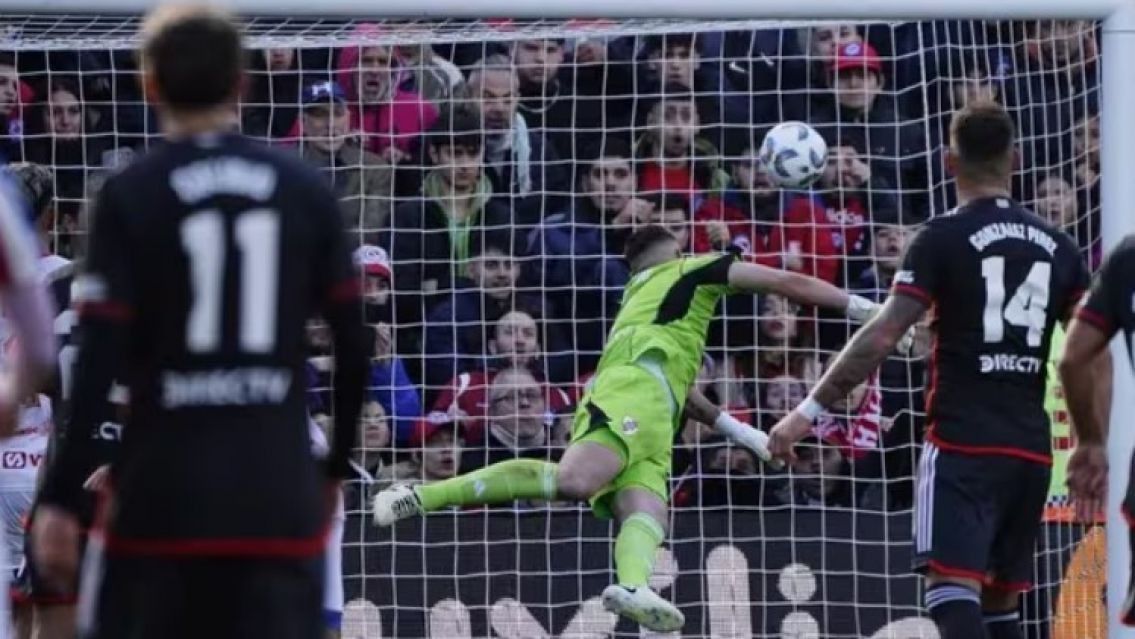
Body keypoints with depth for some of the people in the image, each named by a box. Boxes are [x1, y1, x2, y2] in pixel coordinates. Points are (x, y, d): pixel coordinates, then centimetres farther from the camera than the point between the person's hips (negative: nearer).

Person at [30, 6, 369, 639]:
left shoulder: (130, 196, -4)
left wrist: (60, 499, -7)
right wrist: (336, 468, 20)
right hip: (279, 501, 2)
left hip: (162, 498, -2)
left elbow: (100, 362, -10)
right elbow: (354, 348, 7)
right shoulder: (308, 190, 5)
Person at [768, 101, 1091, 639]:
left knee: (952, 587, -15)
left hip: (963, 445, -6)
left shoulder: (945, 237, -5)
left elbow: (881, 337, -11)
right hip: (1031, 449, 6)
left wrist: (810, 411, -8)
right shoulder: (1057, 247, 10)